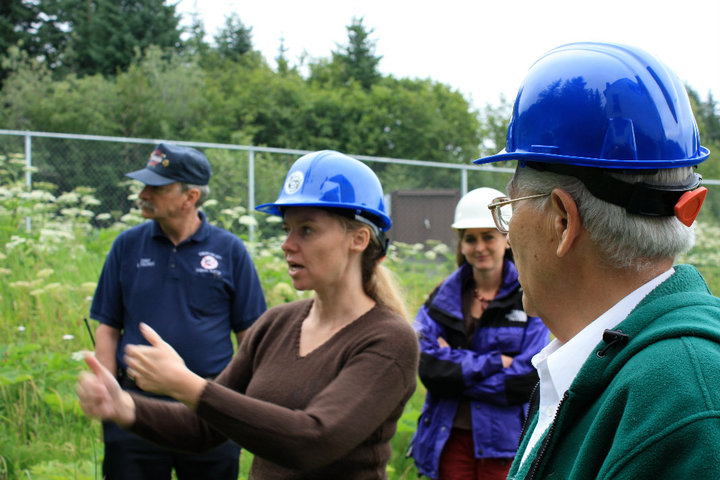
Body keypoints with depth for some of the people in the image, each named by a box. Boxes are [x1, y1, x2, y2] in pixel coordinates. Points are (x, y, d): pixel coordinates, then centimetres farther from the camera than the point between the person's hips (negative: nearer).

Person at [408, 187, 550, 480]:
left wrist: (455, 367, -11)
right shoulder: (444, 295, 6)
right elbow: (428, 368, -7)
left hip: (505, 442, -2)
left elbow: (527, 381, -12)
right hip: (449, 436, 3)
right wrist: (495, 361, -14)